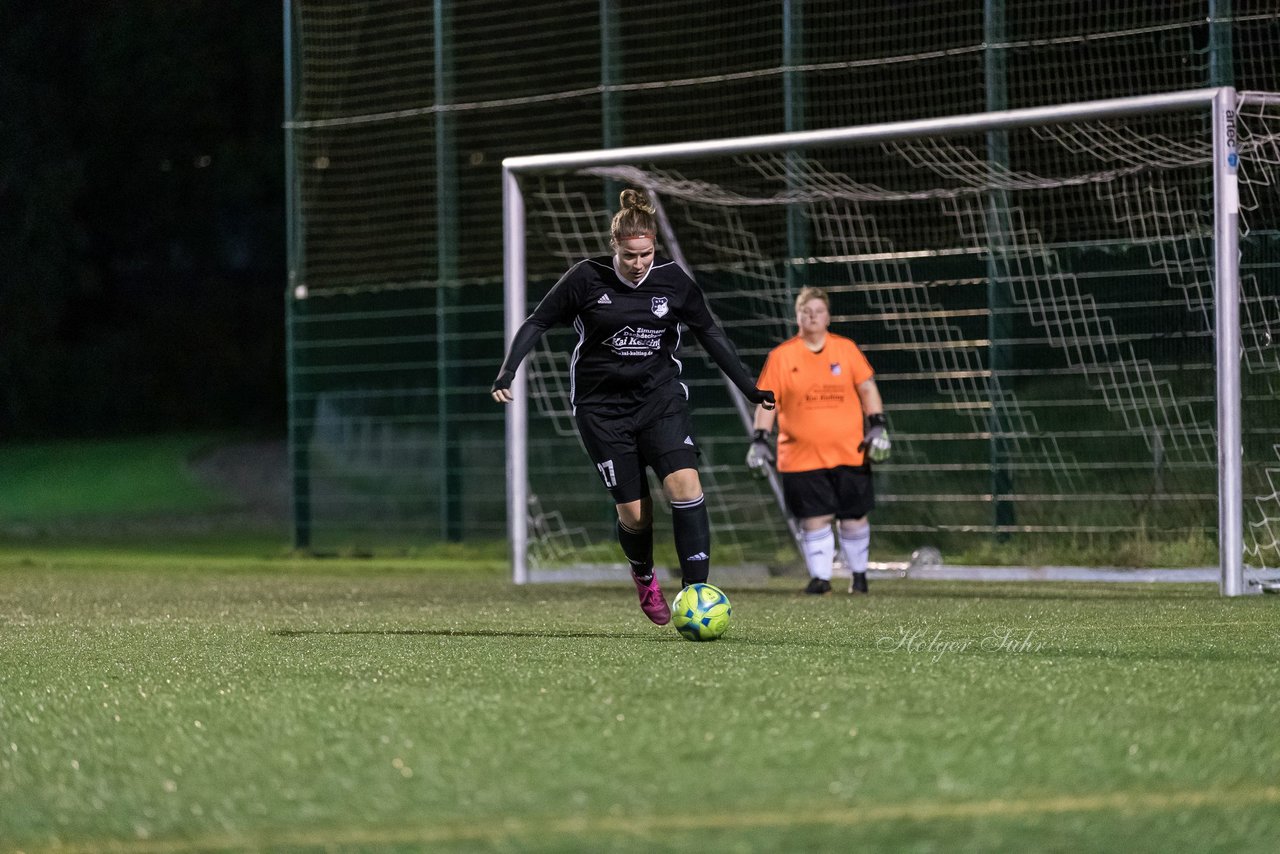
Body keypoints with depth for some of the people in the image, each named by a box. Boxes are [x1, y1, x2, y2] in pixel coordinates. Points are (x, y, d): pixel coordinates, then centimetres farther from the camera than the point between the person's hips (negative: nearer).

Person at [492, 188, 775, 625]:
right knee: (634, 512, -2)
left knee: (685, 484, -22)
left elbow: (709, 331, 8)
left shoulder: (672, 279, -3)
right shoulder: (586, 278, -9)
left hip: (660, 397, 2)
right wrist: (506, 374, -13)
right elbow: (537, 323, -2)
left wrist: (749, 386, 6)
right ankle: (643, 576, 32)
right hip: (602, 406, -1)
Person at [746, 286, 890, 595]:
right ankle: (820, 577, 1)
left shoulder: (846, 349, 5)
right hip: (801, 457, -1)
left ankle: (859, 574, 24)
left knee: (854, 517, 7)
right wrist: (759, 439, -5)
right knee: (814, 519, -6)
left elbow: (867, 387, 10)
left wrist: (877, 426, 1)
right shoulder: (781, 356, 1)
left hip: (849, 452, 1)